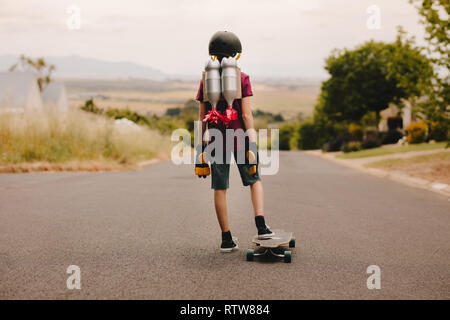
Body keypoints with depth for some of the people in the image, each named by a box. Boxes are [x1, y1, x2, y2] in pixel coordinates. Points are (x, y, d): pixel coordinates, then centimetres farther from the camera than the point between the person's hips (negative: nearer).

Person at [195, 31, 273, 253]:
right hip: (239, 136, -2)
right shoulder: (242, 79, -5)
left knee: (219, 188, 7)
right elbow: (246, 114, -10)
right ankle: (261, 226, -1)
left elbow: (202, 116, 4)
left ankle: (227, 239, 8)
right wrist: (252, 144, -8)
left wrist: (202, 147, 9)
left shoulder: (206, 80, 3)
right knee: (254, 180, 15)